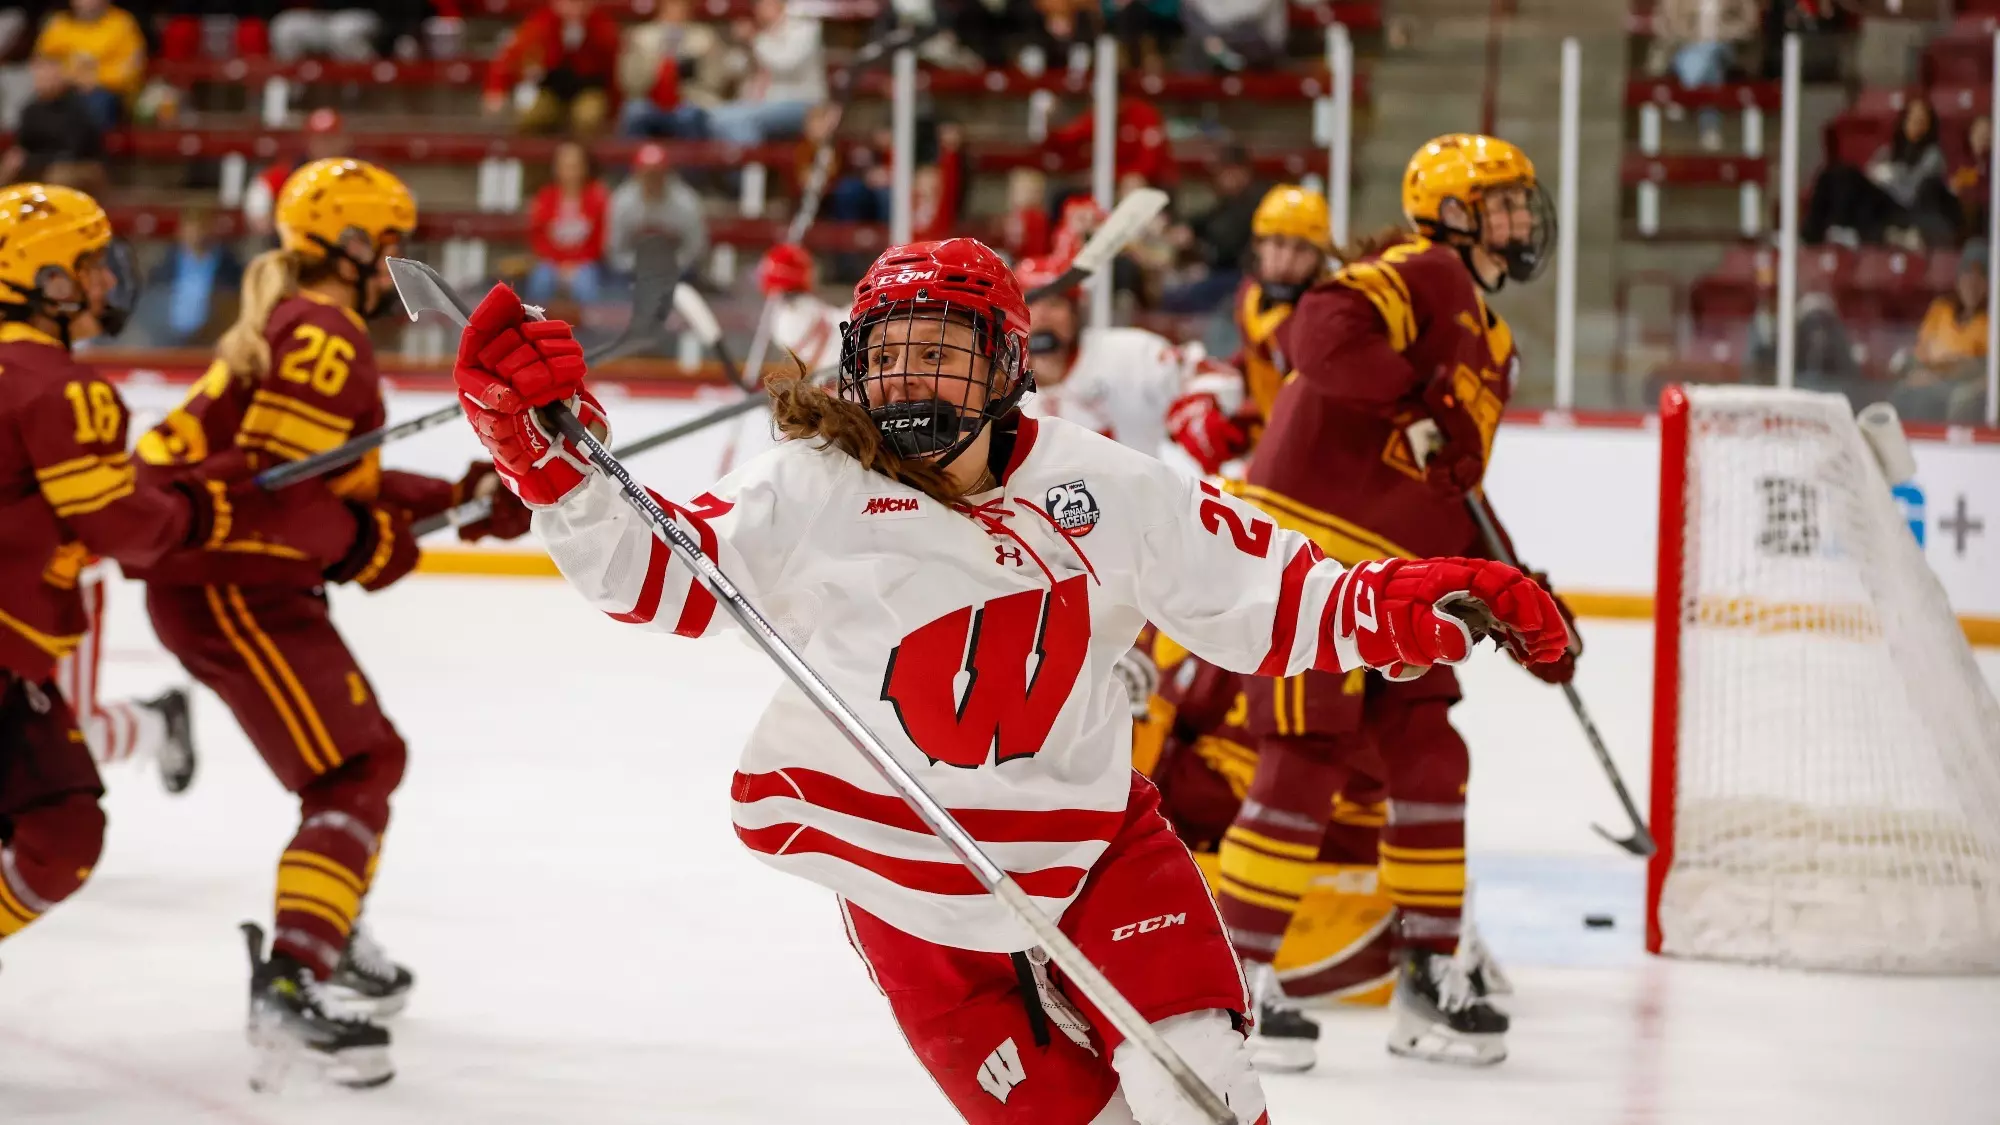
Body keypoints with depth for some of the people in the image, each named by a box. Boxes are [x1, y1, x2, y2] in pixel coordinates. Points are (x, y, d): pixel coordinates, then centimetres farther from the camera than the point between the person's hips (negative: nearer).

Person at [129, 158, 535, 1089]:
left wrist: (460, 499, 16)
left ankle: (334, 941, 38)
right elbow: (270, 481, -23)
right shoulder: (323, 334, -14)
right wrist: (364, 548, -11)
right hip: (226, 587, -11)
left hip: (247, 584, 11)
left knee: (366, 751, 26)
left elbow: (346, 481, 21)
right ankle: (291, 985, -30)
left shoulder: (305, 327, 20)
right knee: (354, 769, -17)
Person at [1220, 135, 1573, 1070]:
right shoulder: (1420, 274, -9)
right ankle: (1238, 975, -3)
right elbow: (1323, 333, -29)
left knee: (1430, 760, 8)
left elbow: (1458, 497, 24)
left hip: (1390, 576, 10)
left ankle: (1430, 977, 16)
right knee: (1307, 764, -10)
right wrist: (1420, 399, -28)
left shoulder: (1489, 343, 22)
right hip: (1305, 548, -10)